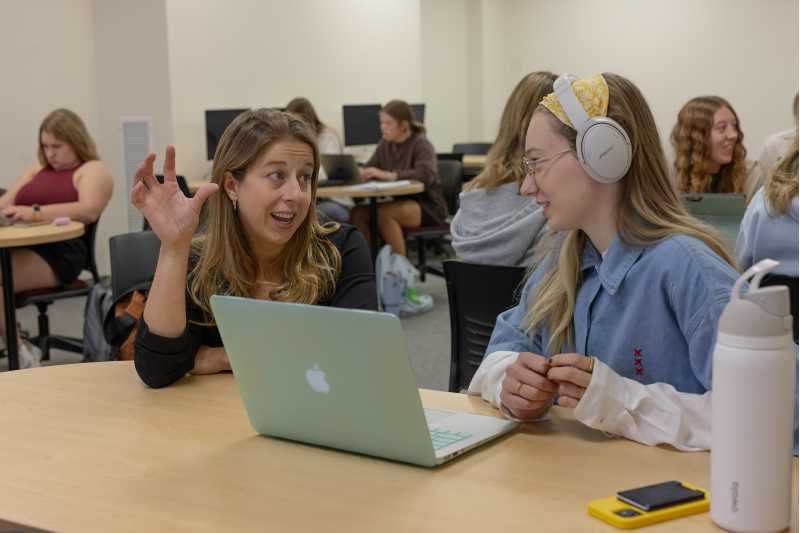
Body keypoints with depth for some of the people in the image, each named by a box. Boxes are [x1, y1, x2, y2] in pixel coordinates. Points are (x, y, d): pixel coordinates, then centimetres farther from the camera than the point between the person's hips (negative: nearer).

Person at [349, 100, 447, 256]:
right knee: (358, 212, -16)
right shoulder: (385, 144, 7)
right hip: (402, 203, 6)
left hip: (428, 207, -6)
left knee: (383, 212, -32)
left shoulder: (421, 145, -12)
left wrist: (388, 175, -38)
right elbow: (368, 168, 9)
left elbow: (426, 174, -29)